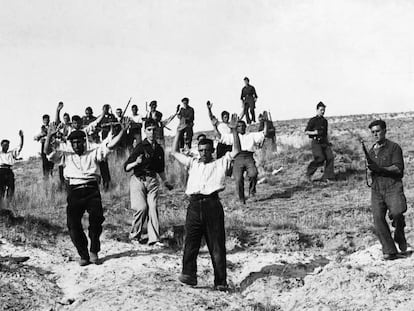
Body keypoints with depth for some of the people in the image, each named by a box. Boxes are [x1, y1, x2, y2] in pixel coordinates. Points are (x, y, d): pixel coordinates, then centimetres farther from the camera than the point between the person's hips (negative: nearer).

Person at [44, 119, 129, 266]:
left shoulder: (93, 152, 17)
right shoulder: (66, 154, 19)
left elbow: (110, 145, 9)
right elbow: (48, 151, 9)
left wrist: (122, 131, 0)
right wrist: (49, 136, -7)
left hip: (92, 190, -1)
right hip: (74, 192, 1)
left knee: (97, 218, -18)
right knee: (73, 224, -10)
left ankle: (94, 251, -1)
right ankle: (83, 255, 3)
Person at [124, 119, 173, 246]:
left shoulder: (159, 149, 13)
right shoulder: (140, 147, -5)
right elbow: (126, 167, -8)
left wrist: (165, 182, 27)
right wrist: (136, 162, -25)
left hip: (152, 180, 4)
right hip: (138, 179, -4)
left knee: (153, 208, -8)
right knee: (142, 207, -16)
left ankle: (154, 239, -8)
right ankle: (134, 234, 6)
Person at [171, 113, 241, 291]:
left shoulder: (220, 164, 14)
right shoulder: (192, 163, 23)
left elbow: (236, 151, 6)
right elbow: (174, 152, 25)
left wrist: (234, 130, -2)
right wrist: (179, 133, 19)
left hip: (212, 204, -3)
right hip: (194, 205, 3)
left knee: (217, 245, -2)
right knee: (191, 242, -5)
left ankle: (221, 282, 0)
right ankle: (189, 275, -6)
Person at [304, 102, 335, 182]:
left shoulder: (325, 121, 18)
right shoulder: (313, 120, -2)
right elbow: (306, 132, -3)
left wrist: (328, 142, 20)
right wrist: (314, 132, -18)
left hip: (324, 142, 6)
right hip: (316, 142, -6)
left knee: (330, 157, -9)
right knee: (320, 158, -19)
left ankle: (327, 177, -5)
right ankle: (309, 173, 0)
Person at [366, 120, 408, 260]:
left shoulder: (394, 147, 2)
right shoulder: (371, 151, 20)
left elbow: (398, 168, -8)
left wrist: (379, 168, -17)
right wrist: (371, 169, 7)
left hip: (393, 186, -5)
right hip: (376, 189, 5)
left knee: (396, 213, -27)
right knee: (378, 218, -10)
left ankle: (399, 234, 7)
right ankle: (389, 252, -3)